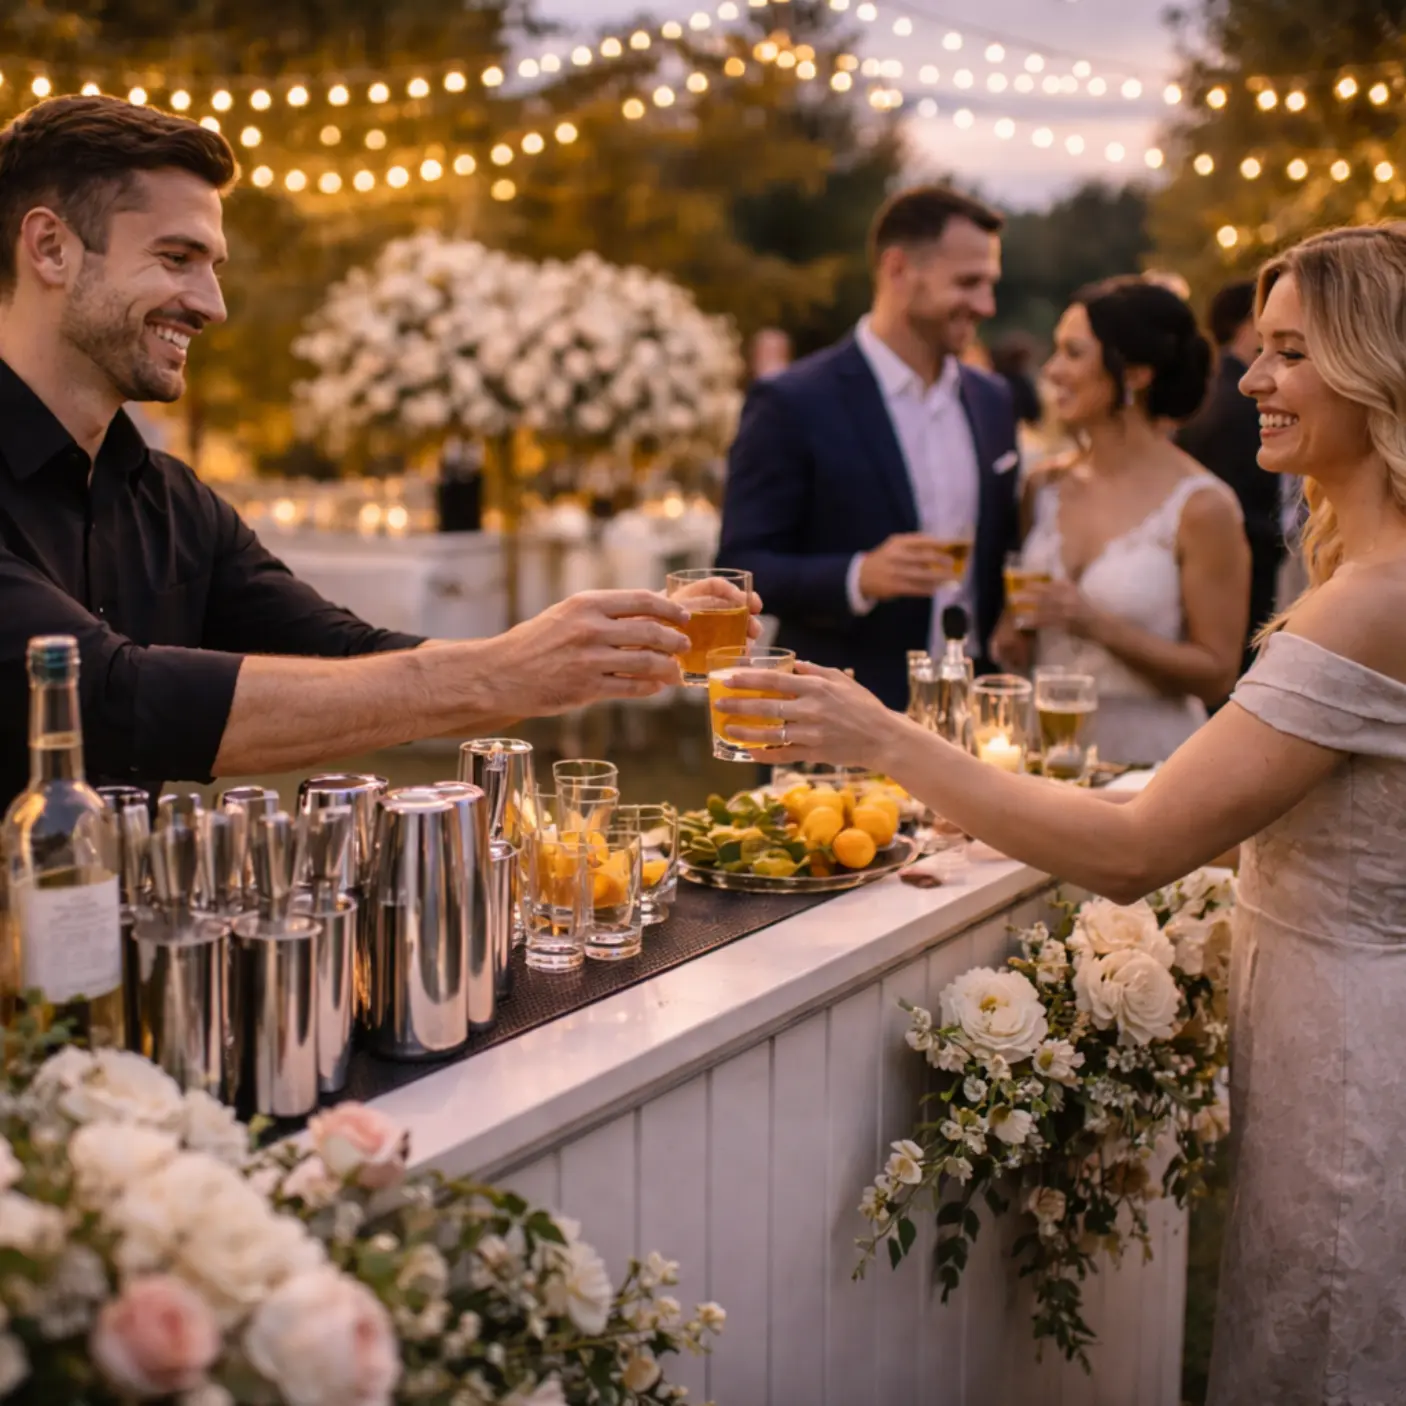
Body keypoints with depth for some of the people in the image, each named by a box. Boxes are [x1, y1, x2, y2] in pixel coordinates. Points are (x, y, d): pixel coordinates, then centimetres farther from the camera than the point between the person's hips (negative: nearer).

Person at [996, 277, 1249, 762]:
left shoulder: (1201, 506, -12)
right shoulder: (1044, 488, 4)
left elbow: (1217, 675, -12)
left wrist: (1101, 626, -21)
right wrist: (1014, 637, -2)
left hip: (1147, 751, -4)